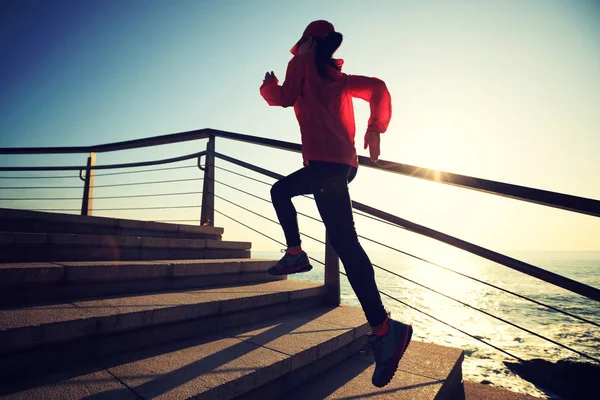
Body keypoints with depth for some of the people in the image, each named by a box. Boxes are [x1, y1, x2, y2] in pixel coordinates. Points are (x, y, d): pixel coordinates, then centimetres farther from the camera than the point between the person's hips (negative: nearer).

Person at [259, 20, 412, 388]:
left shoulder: (303, 62, 11)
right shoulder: (339, 75, 26)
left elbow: (285, 97, 0)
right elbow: (377, 88, 18)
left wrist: (269, 84, 21)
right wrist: (375, 129, 13)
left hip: (325, 159, -8)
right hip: (344, 161, 8)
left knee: (344, 239, -12)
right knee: (280, 190, 23)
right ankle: (296, 254, 18)